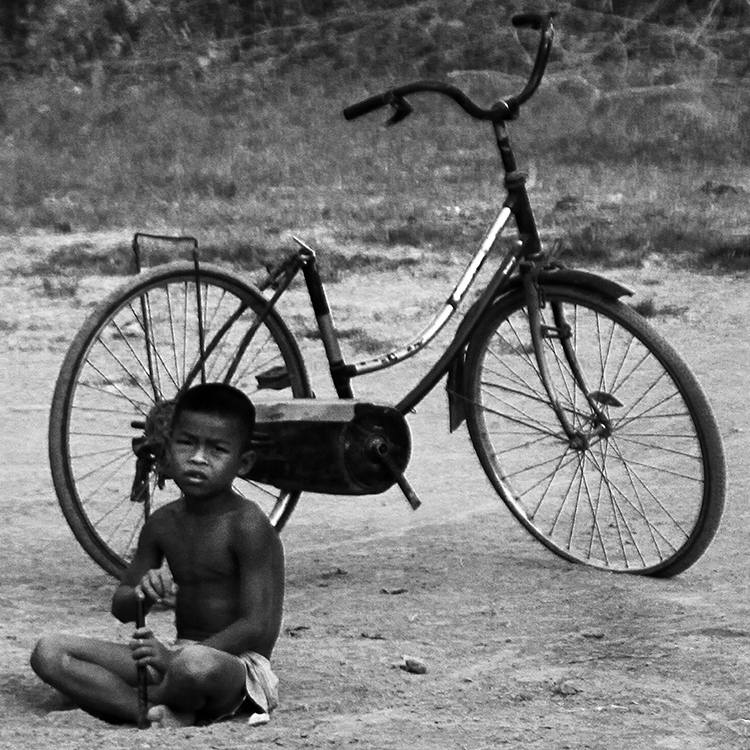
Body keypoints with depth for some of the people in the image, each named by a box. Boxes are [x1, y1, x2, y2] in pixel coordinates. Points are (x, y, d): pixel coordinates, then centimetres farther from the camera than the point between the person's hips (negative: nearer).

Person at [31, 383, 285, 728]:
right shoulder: (162, 524, 7)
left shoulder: (248, 526, -14)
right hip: (176, 656, 7)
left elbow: (259, 628, -19)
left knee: (198, 665, -45)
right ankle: (158, 712, -25)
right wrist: (143, 593, -13)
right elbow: (121, 607, 13)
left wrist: (176, 658, -26)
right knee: (49, 651, -8)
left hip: (238, 663, -7)